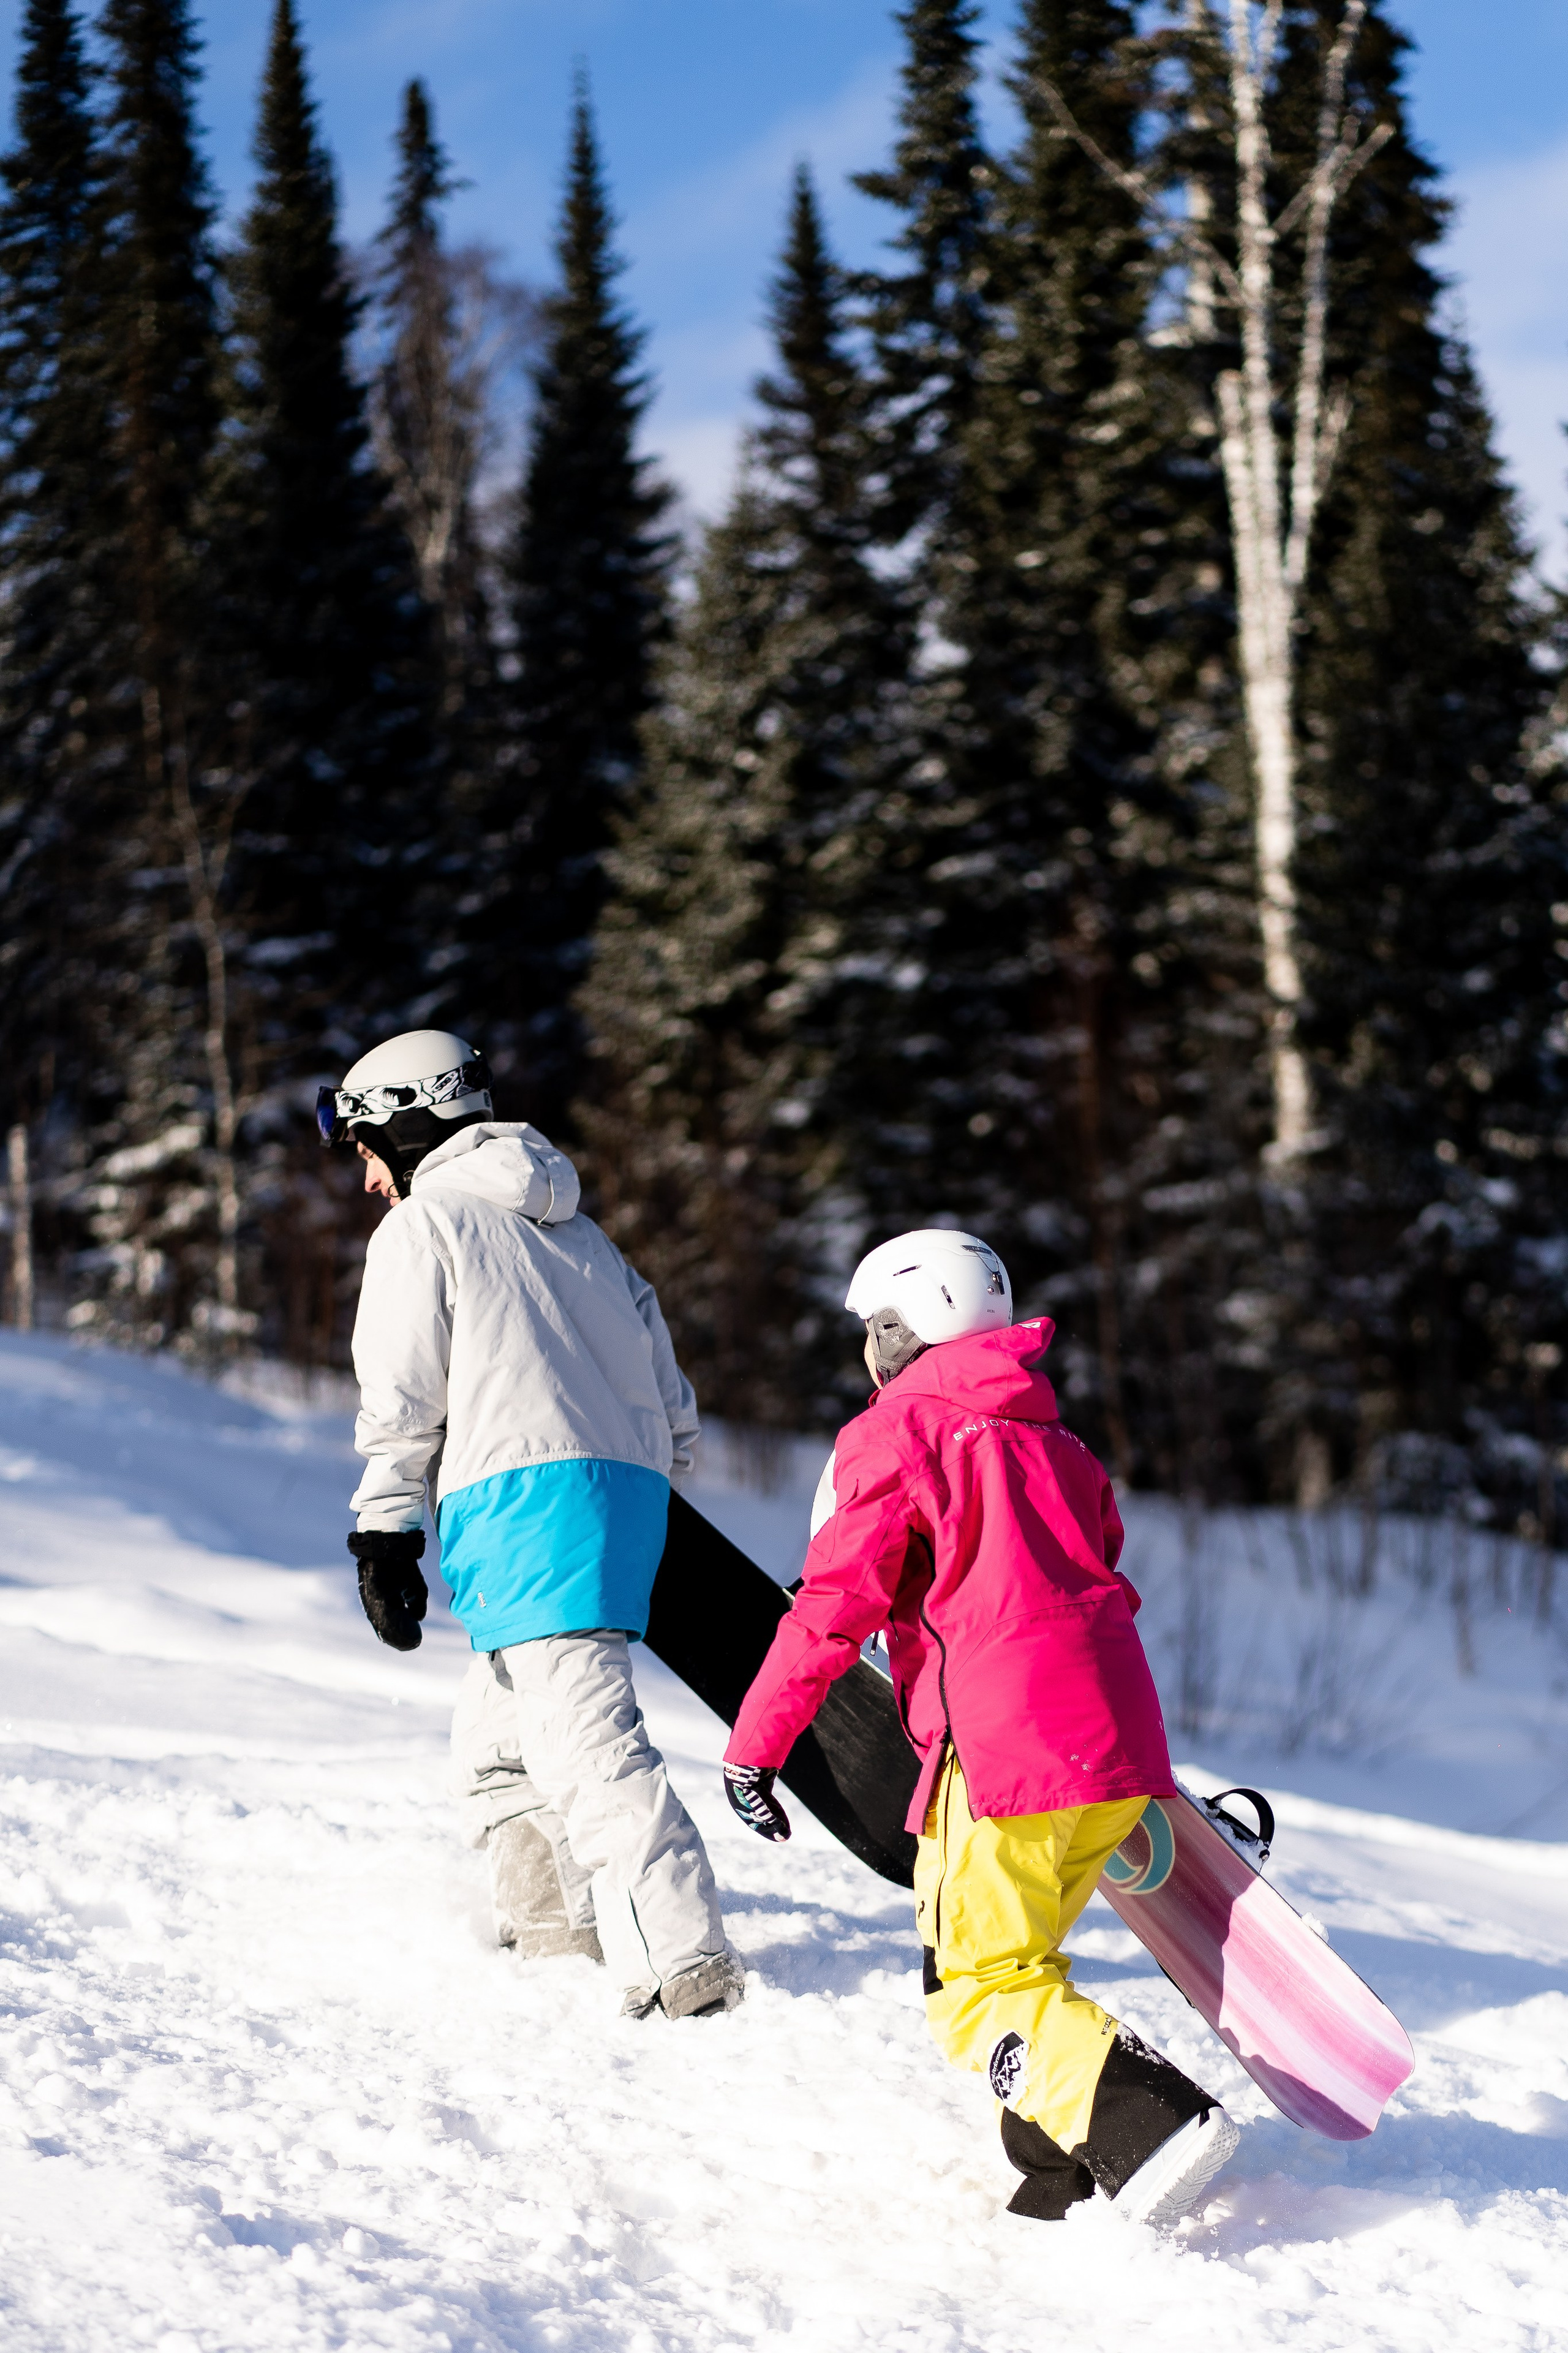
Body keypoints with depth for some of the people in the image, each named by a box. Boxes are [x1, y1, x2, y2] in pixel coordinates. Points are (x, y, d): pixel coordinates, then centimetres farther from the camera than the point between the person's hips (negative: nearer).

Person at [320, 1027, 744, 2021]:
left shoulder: (420, 1224, 5)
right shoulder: (577, 1230, 27)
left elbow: (401, 1400, -1)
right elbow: (668, 1389, 24)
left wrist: (384, 1540, 2)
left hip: (523, 1491, -8)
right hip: (633, 1488, 8)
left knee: (582, 1731, -16)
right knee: (498, 1730, 21)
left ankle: (683, 1958, -26)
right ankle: (549, 1926, 24)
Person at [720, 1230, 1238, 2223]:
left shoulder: (895, 1437, 1)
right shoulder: (1056, 1444, 23)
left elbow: (834, 1609, -6)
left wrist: (754, 1751, -2)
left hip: (1005, 1745, -8)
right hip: (1121, 1735, 8)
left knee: (979, 1990, -2)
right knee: (1021, 1963, 18)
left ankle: (1149, 2128, -20)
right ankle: (1066, 2176, 6)